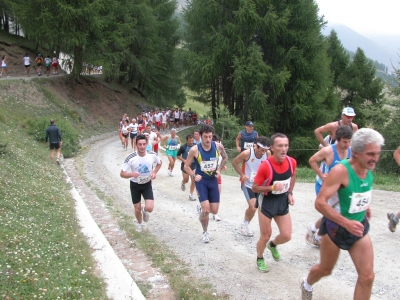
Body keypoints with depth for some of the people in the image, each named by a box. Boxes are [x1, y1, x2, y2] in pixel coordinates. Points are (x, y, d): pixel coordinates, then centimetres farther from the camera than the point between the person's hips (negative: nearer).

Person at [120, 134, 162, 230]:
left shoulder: (152, 155, -17)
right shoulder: (131, 158, -25)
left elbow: (159, 163, 6)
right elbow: (122, 174, -21)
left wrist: (154, 172, -11)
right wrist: (132, 174, -41)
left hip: (147, 184, 1)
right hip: (135, 185, -1)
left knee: (149, 208, -15)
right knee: (137, 209, 9)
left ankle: (144, 210, 25)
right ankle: (140, 224, 43)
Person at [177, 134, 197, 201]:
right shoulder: (183, 147, -12)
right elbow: (178, 155, -3)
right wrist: (184, 160, -15)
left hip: (194, 165, 2)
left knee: (194, 180, -4)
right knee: (186, 180, 5)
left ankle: (191, 194, 9)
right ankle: (183, 183, 44)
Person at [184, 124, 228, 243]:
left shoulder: (218, 146, -11)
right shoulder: (194, 149, -18)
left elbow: (225, 158, 10)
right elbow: (186, 166, -6)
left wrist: (219, 169, -4)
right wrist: (193, 176, -22)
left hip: (213, 180, 3)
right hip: (201, 180, -3)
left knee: (214, 211, 4)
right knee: (206, 210, -14)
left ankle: (201, 207, 39)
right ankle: (205, 232, 14)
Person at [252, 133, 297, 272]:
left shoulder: (292, 162, -11)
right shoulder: (265, 166, -27)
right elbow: (255, 188, -17)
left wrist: (290, 193, 3)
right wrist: (272, 187, -31)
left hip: (283, 201, 5)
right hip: (267, 202, -5)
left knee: (287, 236, 7)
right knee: (265, 236, 7)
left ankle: (272, 245, 41)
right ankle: (260, 259, 36)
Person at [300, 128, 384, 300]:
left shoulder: (369, 169, -5)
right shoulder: (341, 171, -28)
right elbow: (320, 203, -32)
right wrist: (346, 223, -37)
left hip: (359, 227, 6)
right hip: (336, 228, -5)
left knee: (367, 276, -1)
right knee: (325, 269, 16)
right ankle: (306, 285, 50)